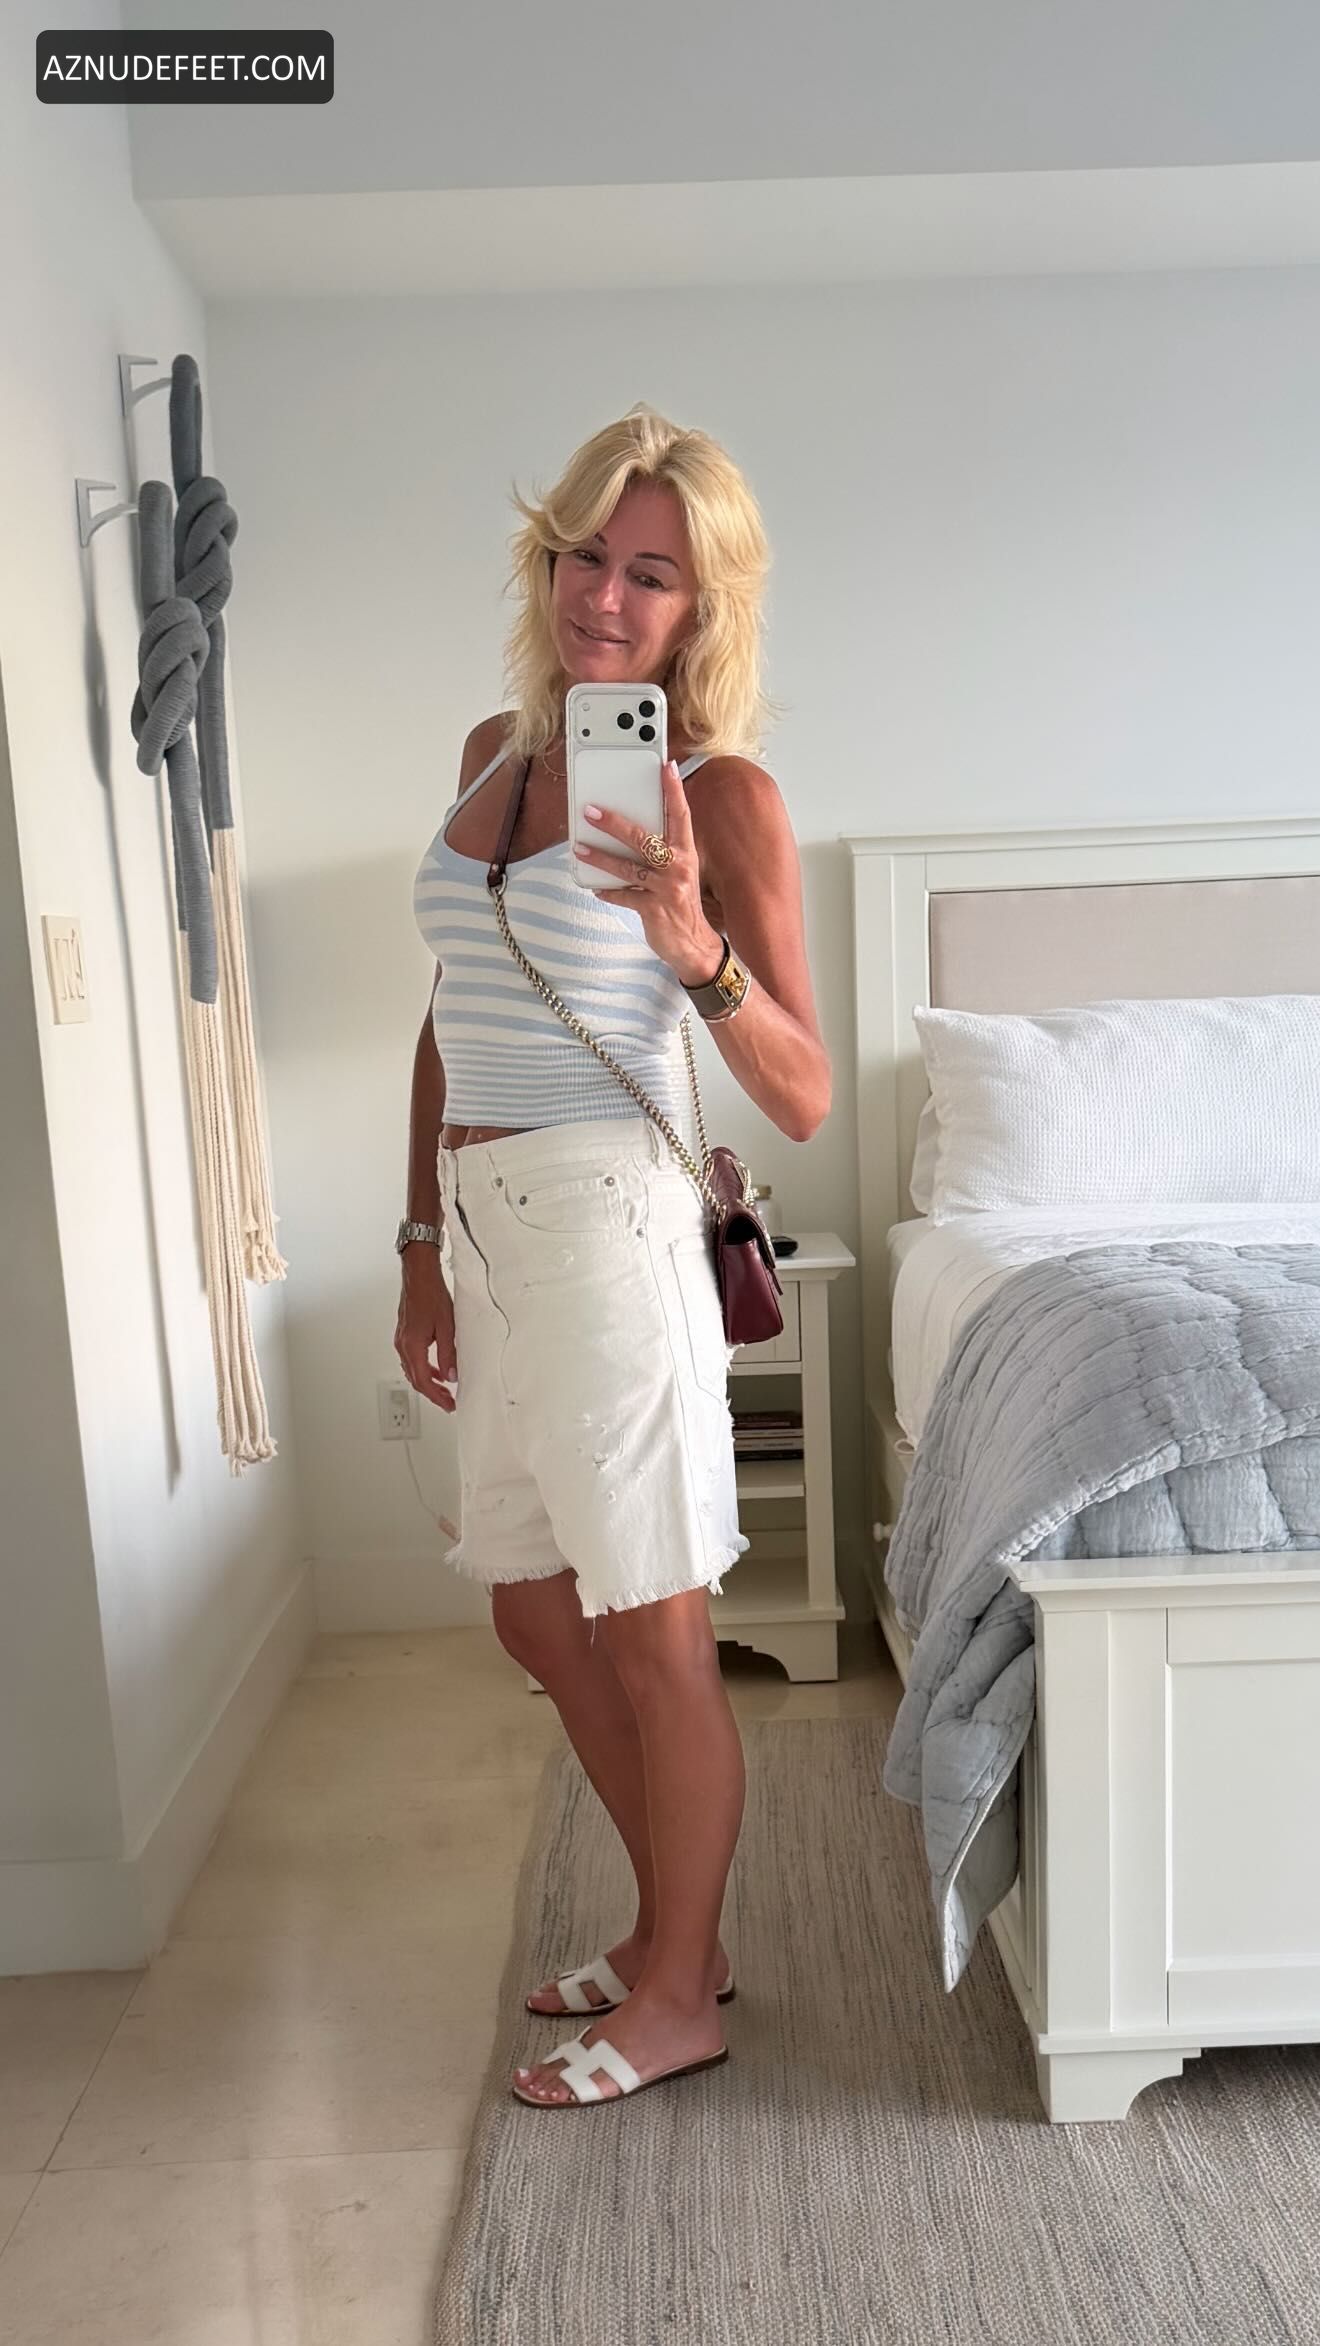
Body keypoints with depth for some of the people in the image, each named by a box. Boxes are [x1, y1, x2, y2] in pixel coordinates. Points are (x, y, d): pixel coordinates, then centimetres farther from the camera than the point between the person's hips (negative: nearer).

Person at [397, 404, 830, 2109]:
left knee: (652, 1640, 6)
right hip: (490, 1233, 8)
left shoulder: (721, 794, -8)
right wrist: (425, 1246, 15)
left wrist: (696, 950, -29)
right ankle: (675, 1929, 40)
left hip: (604, 1223, -8)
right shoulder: (494, 748, 13)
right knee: (538, 1618, 18)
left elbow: (803, 1103, -12)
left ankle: (679, 1997, 29)